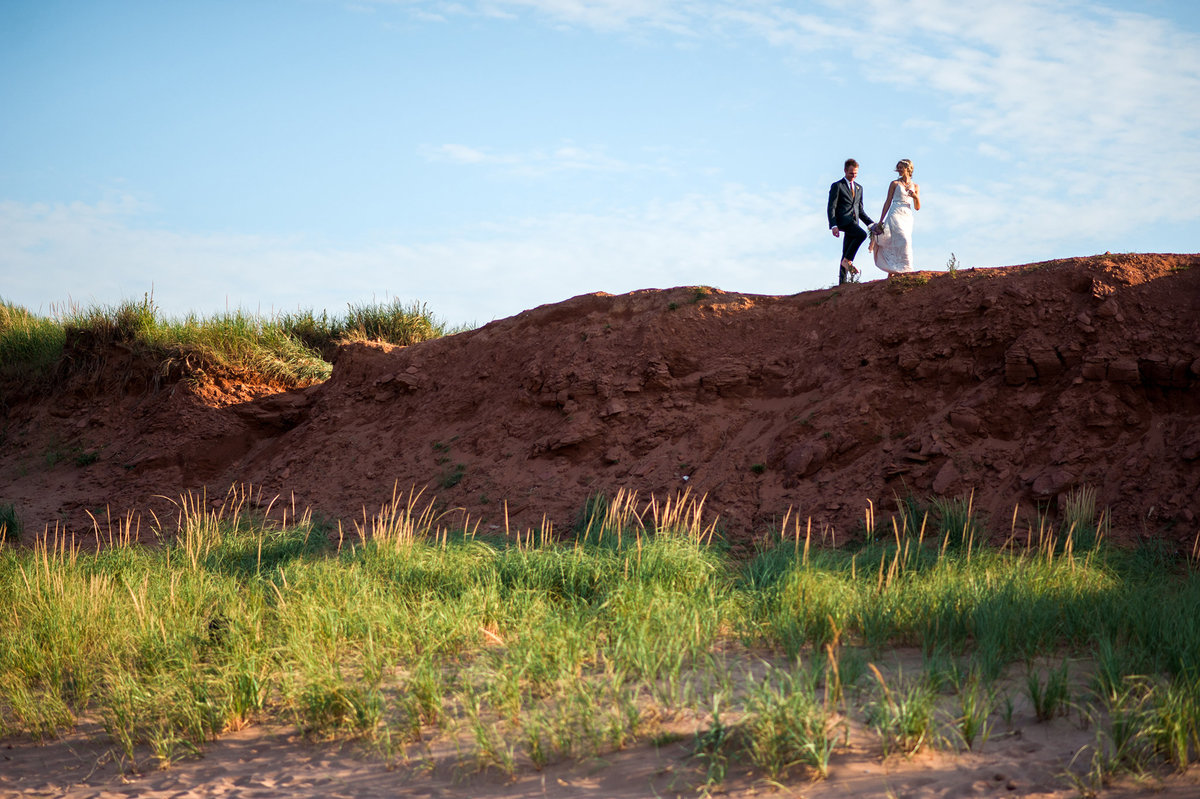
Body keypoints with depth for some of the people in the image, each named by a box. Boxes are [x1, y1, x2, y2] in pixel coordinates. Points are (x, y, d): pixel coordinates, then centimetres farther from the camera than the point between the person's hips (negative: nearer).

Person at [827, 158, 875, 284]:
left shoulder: (859, 188, 23)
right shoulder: (837, 186, 3)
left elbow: (860, 211, 26)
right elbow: (831, 208, -4)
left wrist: (871, 223, 12)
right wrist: (833, 225, -17)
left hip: (853, 223, 6)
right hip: (842, 220, -6)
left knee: (846, 254, 2)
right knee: (862, 234, -29)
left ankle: (842, 283, 0)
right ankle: (847, 260, -20)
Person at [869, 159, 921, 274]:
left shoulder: (915, 186, 15)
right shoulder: (895, 184, 8)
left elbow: (917, 208, 13)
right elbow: (888, 202, 7)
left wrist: (915, 197, -8)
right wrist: (880, 221, 2)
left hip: (907, 217, 3)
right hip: (895, 214, -3)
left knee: (895, 245, -3)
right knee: (903, 240, -21)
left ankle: (892, 272, -3)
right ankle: (904, 268, -21)